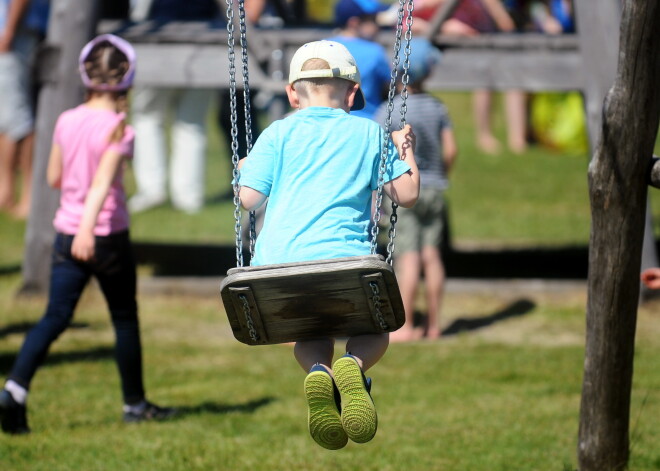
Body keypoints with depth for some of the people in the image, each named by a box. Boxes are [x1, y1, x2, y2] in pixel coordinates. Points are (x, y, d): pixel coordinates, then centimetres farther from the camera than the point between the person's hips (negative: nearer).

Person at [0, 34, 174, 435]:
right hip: (109, 236, -4)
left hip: (67, 233, 4)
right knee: (125, 318, 12)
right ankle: (135, 402, 23)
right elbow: (103, 183, -26)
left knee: (55, 316, -1)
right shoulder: (118, 130, -13)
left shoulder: (67, 121, 3)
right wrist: (88, 227, -35)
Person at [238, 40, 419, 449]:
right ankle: (354, 365, -16)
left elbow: (249, 198, 6)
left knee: (310, 337, 28)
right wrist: (406, 149, 30)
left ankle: (318, 371, -13)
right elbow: (408, 194, 13)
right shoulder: (368, 133, 12)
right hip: (343, 257, -1)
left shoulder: (278, 134, 10)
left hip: (276, 264, 1)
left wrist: (244, 170, 28)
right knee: (373, 333, 24)